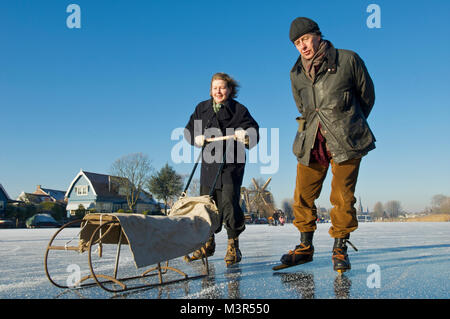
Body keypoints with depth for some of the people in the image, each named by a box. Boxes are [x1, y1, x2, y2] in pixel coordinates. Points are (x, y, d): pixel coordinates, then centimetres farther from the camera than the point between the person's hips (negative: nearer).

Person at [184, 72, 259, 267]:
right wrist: (197, 138, -5)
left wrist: (246, 136, -26)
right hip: (209, 163, 4)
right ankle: (208, 243, 23)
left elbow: (254, 133, -3)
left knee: (229, 202, -13)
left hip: (231, 164, -4)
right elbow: (189, 130, 17)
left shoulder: (239, 110, 2)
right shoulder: (202, 108, 14)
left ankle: (233, 247, -1)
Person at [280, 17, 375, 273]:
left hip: (345, 141, -3)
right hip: (311, 143, 4)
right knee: (303, 196, 3)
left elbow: (367, 96, 10)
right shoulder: (296, 74, 10)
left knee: (343, 197, -3)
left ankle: (340, 249, 14)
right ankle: (305, 247, 20)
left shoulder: (348, 60, -1)